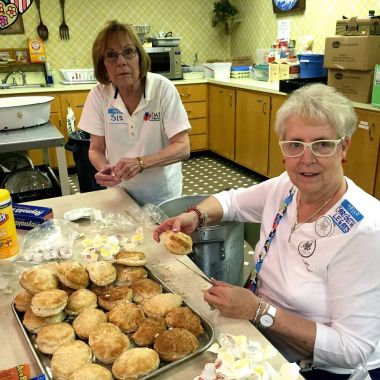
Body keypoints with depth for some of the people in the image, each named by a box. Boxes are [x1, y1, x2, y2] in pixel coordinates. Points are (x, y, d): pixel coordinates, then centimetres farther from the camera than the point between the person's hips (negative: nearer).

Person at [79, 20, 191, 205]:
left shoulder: (163, 89, -14)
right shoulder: (99, 95, -7)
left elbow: (182, 148, -15)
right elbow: (96, 149, -1)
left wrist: (140, 163, -29)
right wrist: (103, 168, -23)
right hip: (120, 192, 2)